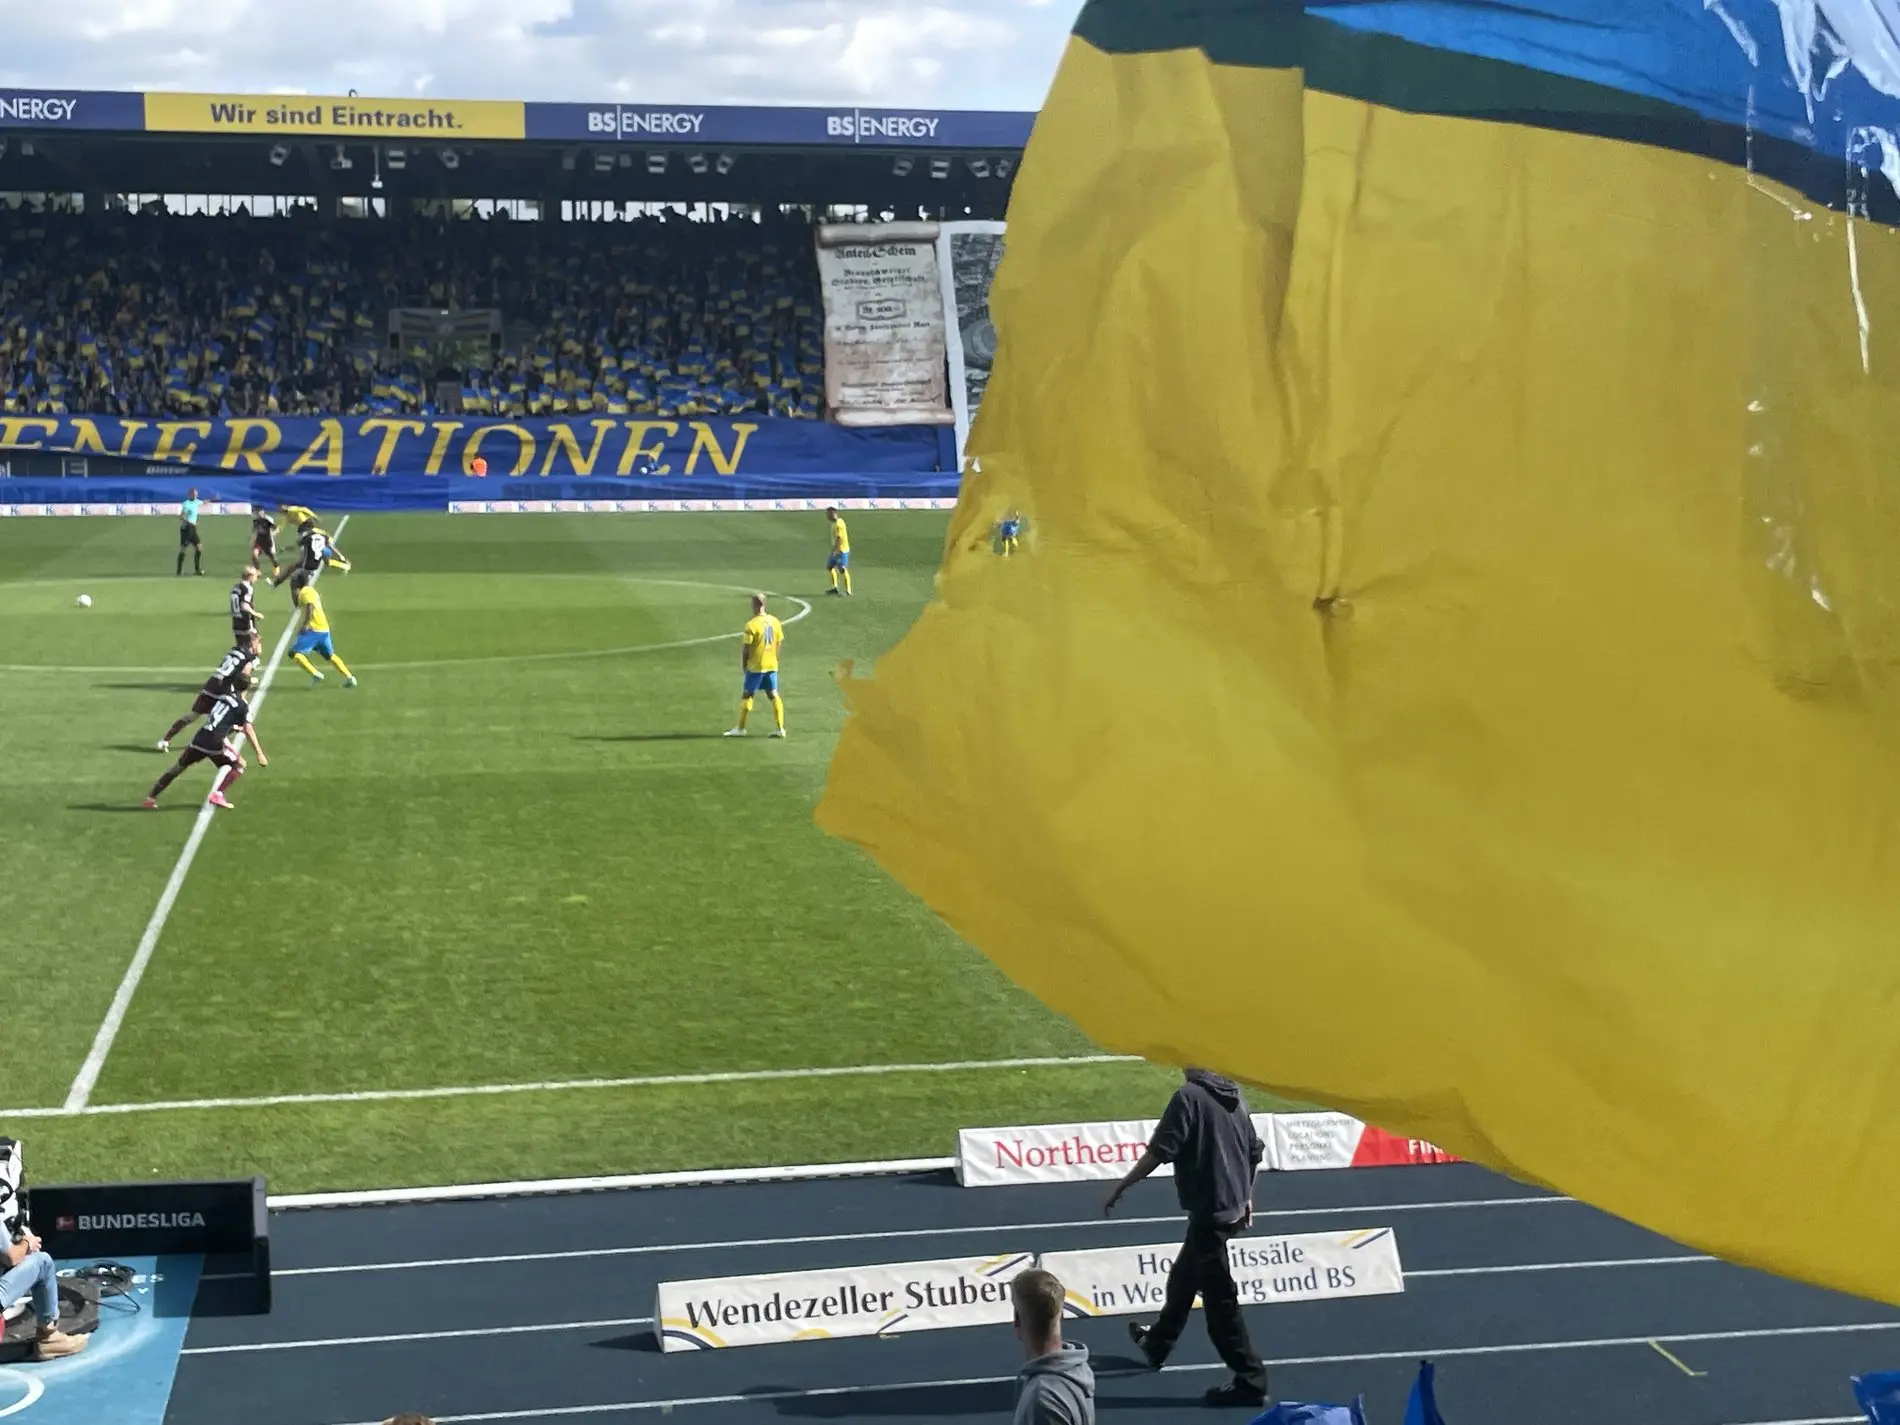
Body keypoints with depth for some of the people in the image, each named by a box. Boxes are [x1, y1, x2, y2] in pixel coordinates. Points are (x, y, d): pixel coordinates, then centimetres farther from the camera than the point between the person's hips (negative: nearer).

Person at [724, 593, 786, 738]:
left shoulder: (751, 625, -16)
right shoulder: (775, 622, 3)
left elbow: (746, 648, -13)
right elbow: (780, 643, 9)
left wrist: (743, 665, 0)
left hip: (756, 666, -5)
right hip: (772, 665, 5)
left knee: (748, 695, 5)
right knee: (774, 695, 9)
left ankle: (741, 728, 10)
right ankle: (780, 728, 4)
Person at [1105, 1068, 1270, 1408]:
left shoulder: (1189, 1096, -17)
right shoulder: (1234, 1097, 7)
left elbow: (1160, 1151, -21)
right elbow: (1255, 1152, 14)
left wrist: (1121, 1187, -13)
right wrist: (1246, 1198, 26)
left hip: (1207, 1211, -9)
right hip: (1232, 1209, 9)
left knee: (1220, 1297, 0)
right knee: (1182, 1279, 26)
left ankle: (1250, 1380, 4)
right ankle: (1157, 1344, 44)